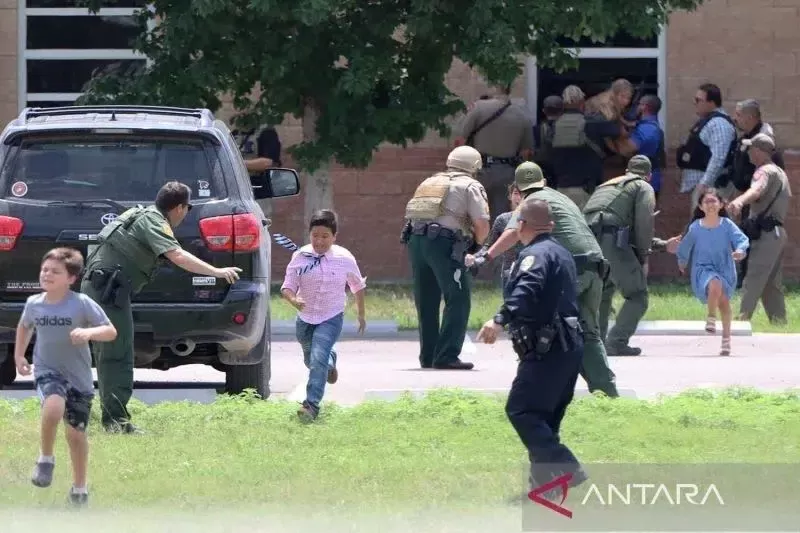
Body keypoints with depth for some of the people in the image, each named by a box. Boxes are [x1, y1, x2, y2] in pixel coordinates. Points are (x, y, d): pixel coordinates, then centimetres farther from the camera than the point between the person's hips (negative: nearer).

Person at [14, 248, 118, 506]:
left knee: (76, 434, 9)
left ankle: (79, 488, 30)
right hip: (47, 371, 1)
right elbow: (25, 326, 21)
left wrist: (89, 332, -33)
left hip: (79, 377, 0)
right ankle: (46, 459, -10)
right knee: (54, 407, -33)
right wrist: (19, 355, 14)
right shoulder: (34, 303, -3)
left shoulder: (82, 304, -14)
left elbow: (111, 332, -14)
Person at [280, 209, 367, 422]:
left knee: (318, 358, -23)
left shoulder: (344, 259, -9)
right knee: (311, 360, 23)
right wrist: (293, 300, -32)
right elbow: (287, 287, -9)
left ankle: (312, 404, -22)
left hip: (331, 318, -3)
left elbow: (357, 286, 7)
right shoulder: (300, 257, -10)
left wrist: (361, 314, 16)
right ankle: (330, 361, 59)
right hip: (305, 318, 3)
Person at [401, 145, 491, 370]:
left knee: (426, 302, 15)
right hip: (444, 242, -7)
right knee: (458, 300, -2)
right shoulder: (470, 186, 6)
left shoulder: (429, 182, 26)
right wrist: (476, 243, 17)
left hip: (415, 239, 7)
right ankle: (446, 356, -10)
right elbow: (482, 224, -4)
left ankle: (428, 356, 19)